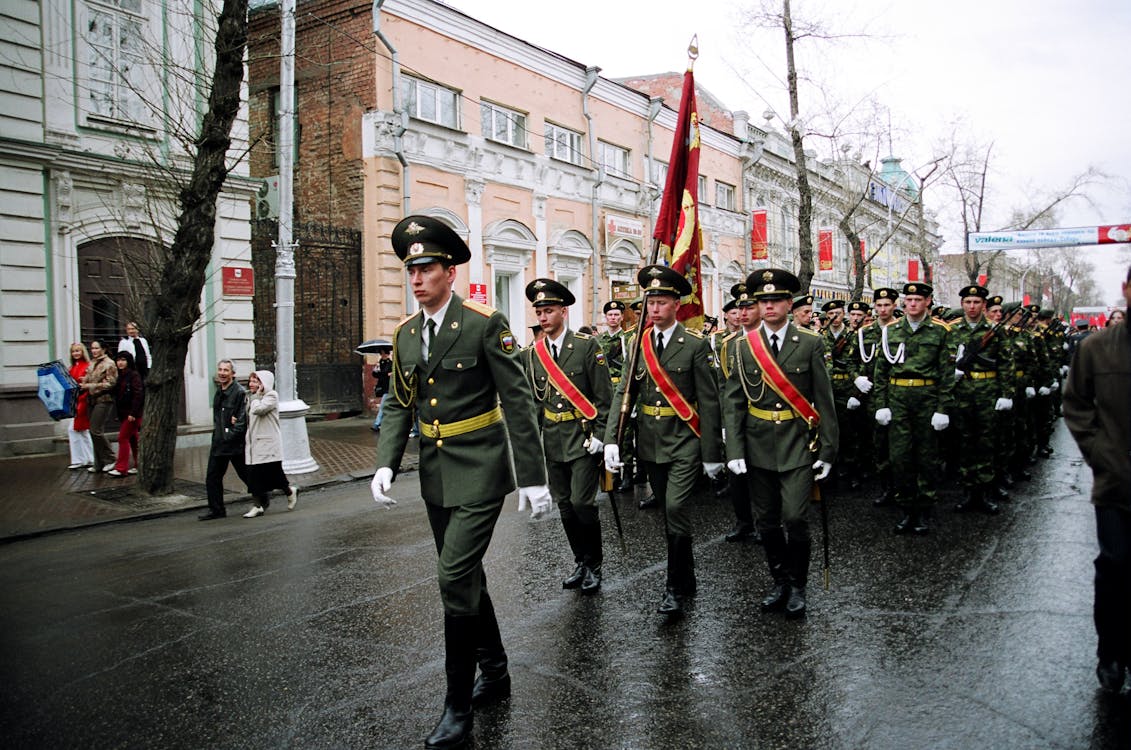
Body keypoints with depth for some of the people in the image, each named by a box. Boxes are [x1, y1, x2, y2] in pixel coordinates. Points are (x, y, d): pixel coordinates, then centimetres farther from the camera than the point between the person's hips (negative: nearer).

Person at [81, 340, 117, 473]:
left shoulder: (109, 364, -7)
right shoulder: (91, 363, 16)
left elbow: (110, 383, -13)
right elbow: (87, 379, 24)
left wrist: (90, 386, -15)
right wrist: (83, 383, 3)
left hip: (103, 400, -8)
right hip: (92, 400, 8)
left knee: (96, 430, -12)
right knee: (94, 432, 8)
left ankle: (109, 459, 2)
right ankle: (99, 463, 15)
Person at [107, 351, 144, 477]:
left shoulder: (134, 375, -11)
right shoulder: (120, 376, 14)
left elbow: (138, 395, -17)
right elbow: (117, 394, 18)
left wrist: (133, 413, -21)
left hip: (132, 414, -9)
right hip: (123, 413, 9)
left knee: (123, 438, -8)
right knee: (133, 439, 11)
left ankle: (121, 468, -4)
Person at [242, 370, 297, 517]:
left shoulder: (271, 396, -8)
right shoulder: (251, 397, 16)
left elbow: (258, 409, -24)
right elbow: (248, 418, 20)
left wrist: (257, 394, -12)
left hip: (268, 443, -7)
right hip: (253, 442, 7)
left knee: (273, 474, -2)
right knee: (254, 475, 3)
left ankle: (290, 491, 23)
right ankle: (258, 506, 7)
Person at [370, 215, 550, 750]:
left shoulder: (486, 324, -13)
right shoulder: (405, 335, 6)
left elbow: (518, 403, -13)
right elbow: (398, 405, 11)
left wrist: (533, 477, -13)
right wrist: (386, 464, -4)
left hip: (479, 471, -7)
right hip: (436, 475, 7)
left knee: (456, 578, -10)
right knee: (463, 577, 16)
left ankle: (459, 704, 6)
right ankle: (495, 672, 36)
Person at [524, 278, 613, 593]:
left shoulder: (587, 345, -7)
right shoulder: (534, 353, 7)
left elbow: (603, 395, -7)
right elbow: (534, 399, 13)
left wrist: (598, 435, -12)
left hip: (583, 437, -5)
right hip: (552, 440, 5)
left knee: (582, 502, -9)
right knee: (564, 505, 10)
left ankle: (594, 564, 11)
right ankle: (581, 562, 25)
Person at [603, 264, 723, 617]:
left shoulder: (695, 344, -8)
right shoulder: (639, 342, 4)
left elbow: (709, 401, -7)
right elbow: (623, 391, 0)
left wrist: (712, 454, -8)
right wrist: (611, 439, -11)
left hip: (684, 442, -5)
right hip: (649, 442, 5)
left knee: (676, 510, -12)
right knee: (668, 513, 15)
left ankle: (676, 587, 4)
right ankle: (685, 572, 33)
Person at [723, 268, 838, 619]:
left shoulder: (810, 344, -2)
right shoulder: (744, 346, 2)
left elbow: (824, 401, 0)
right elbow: (732, 402, 0)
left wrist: (827, 450, -4)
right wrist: (734, 451, -7)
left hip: (798, 445, -2)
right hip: (758, 446, 2)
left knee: (795, 518, -7)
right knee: (767, 521, 10)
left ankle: (797, 586, 14)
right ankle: (779, 582, 28)